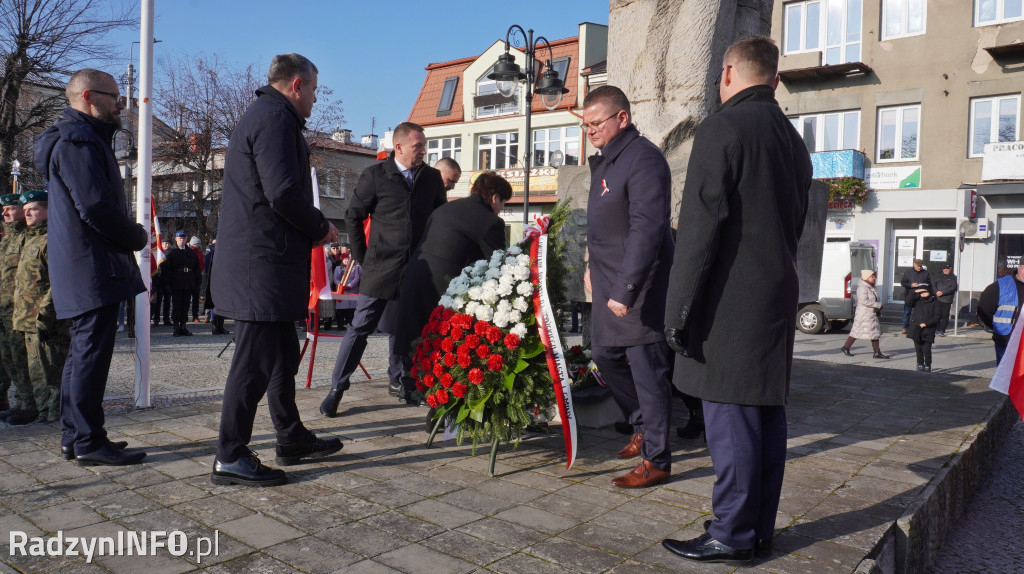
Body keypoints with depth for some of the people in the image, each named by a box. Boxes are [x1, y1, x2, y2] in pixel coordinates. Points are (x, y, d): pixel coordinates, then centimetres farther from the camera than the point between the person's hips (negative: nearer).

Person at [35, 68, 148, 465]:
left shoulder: (81, 138, 22)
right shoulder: (79, 139, -12)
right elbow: (96, 206, -22)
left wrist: (130, 235, 8)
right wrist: (138, 237, -8)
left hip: (82, 268, 11)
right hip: (93, 268, -11)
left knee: (83, 351, 14)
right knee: (92, 351, -7)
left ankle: (74, 437, 22)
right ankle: (89, 443, -2)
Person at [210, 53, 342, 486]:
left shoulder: (261, 115, 22)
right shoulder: (275, 118, -12)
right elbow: (283, 194, -22)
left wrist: (311, 230, 15)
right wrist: (321, 228, -7)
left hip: (261, 263, 11)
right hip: (264, 267, -11)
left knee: (282, 355, 17)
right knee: (255, 361, -4)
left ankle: (291, 438, 29)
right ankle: (230, 458, 5)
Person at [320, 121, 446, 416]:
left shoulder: (432, 177, 7)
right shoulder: (375, 175, -2)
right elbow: (353, 216, 4)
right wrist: (362, 256, 3)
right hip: (381, 266, -3)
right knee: (361, 326, -2)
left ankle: (398, 381, 28)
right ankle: (337, 388, 7)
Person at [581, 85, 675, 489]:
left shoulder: (643, 159, -17)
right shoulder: (605, 160, 15)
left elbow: (646, 231, -25)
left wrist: (626, 290, -27)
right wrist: (594, 267, 21)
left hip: (638, 289, -10)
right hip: (610, 283, 10)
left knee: (647, 370, -1)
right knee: (605, 356, 17)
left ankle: (656, 460, 12)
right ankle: (643, 426, 37)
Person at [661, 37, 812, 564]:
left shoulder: (722, 128, -10)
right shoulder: (793, 141, 17)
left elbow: (699, 228, -16)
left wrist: (678, 312, -14)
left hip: (730, 302, -9)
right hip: (778, 299, 9)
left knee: (730, 420, -2)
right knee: (768, 414, 12)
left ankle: (732, 536, 8)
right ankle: (760, 526, 23)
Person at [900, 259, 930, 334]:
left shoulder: (925, 273, 5)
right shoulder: (908, 272, 3)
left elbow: (929, 283, 10)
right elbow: (902, 282, 1)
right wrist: (911, 285, -16)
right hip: (909, 297, 0)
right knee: (906, 313, 4)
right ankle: (905, 328, 12)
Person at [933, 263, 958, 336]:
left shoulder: (953, 278, 6)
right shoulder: (939, 277, 18)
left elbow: (953, 288, -6)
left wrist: (942, 292, -16)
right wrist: (937, 291, -11)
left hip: (947, 300, -3)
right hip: (937, 299, 3)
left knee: (945, 315, -4)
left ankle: (942, 330, 1)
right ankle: (937, 329, 11)